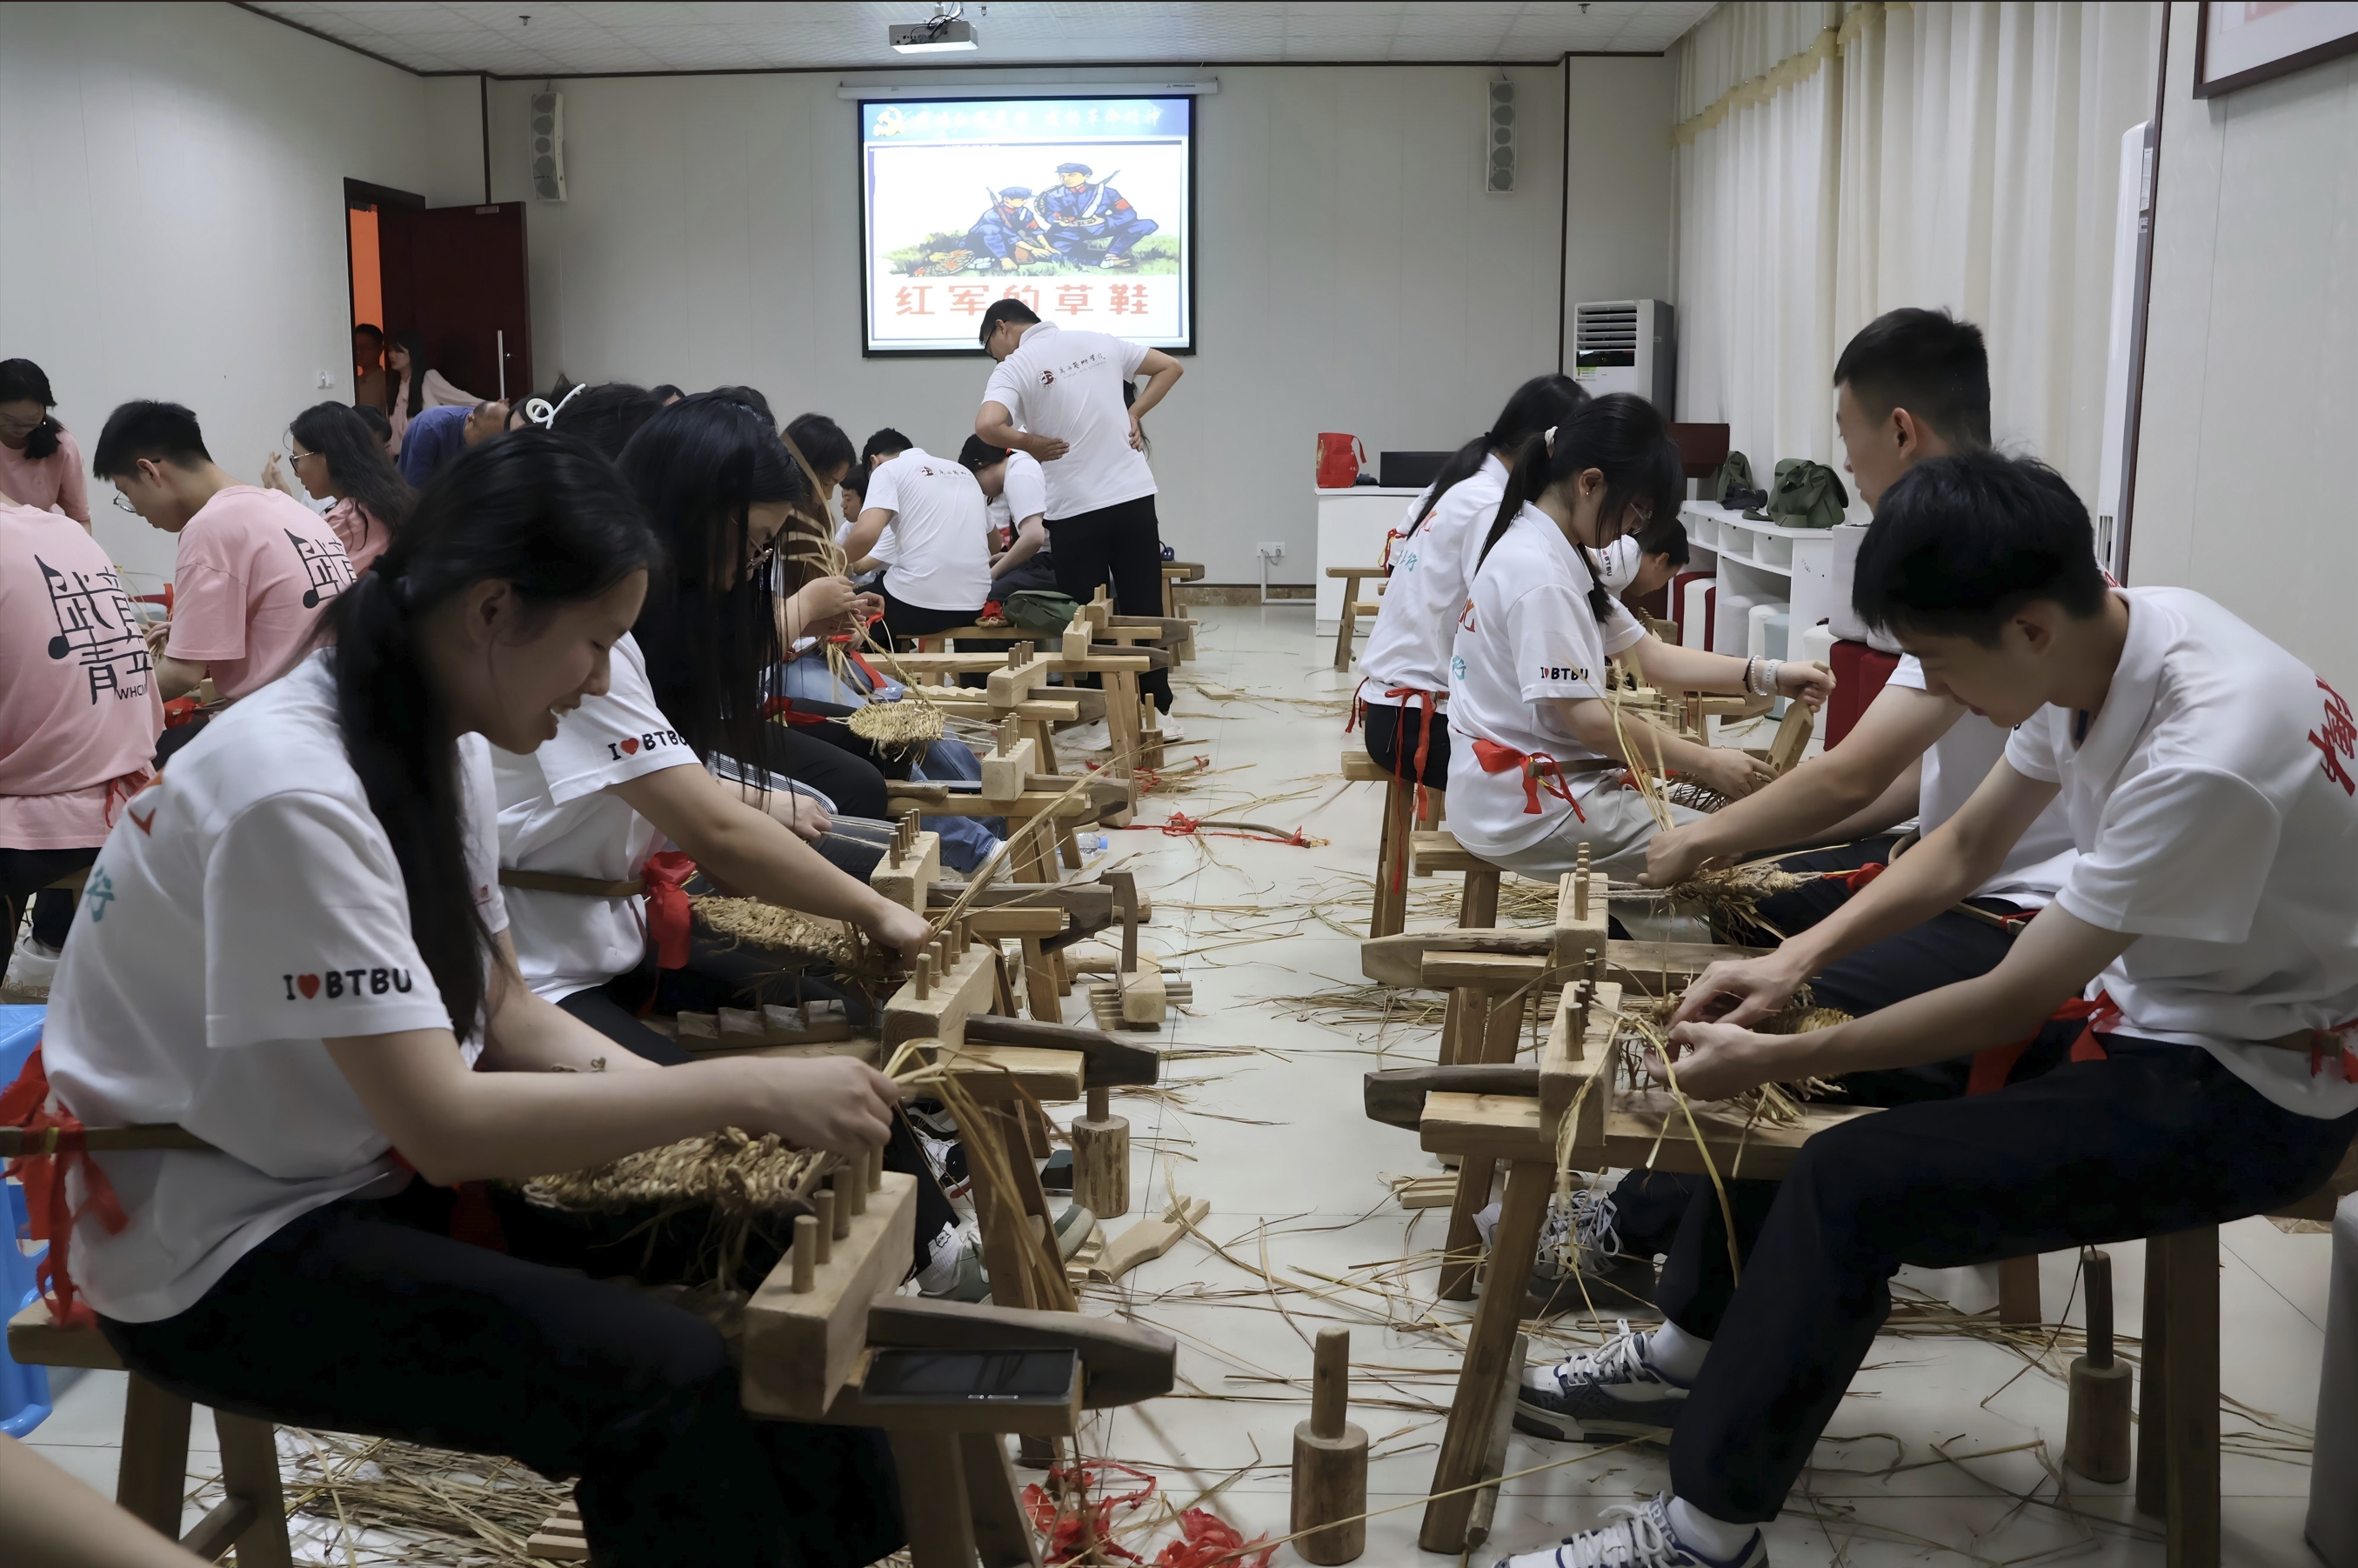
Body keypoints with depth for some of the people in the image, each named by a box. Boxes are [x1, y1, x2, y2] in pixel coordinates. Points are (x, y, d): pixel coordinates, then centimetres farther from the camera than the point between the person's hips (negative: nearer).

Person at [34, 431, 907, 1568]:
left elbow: (504, 1015, 4)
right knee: (667, 1380, -24)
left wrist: (713, 1104, -10)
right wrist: (742, 1089, -27)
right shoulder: (293, 792, -27)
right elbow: (443, 1125, -30)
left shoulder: (443, 740, -1)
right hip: (216, 1254, -8)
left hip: (384, 1172, 8)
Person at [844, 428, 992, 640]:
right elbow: (992, 544, 29)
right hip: (973, 603, 7)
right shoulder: (964, 472, 21)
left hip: (917, 602, -6)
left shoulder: (889, 469, 4)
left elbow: (866, 534, -13)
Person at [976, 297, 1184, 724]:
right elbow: (1170, 367, 19)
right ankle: (1156, 712, 13)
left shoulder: (1015, 367, -7)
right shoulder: (1099, 343, 10)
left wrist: (1030, 443, -7)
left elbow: (987, 426, -24)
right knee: (1144, 611, 9)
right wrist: (1134, 414, 12)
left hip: (1076, 508, -4)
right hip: (1134, 495, 5)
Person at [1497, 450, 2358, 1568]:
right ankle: (1686, 1356, 24)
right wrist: (1796, 959, -4)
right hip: (2133, 988, 9)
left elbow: (2012, 1003, -25)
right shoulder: (2100, 638, -8)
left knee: (1855, 1183, -23)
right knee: (1771, 1032, 9)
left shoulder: (2208, 757, -33)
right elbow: (1964, 848, 6)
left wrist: (1779, 1057, -18)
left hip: (2254, 1085, -9)